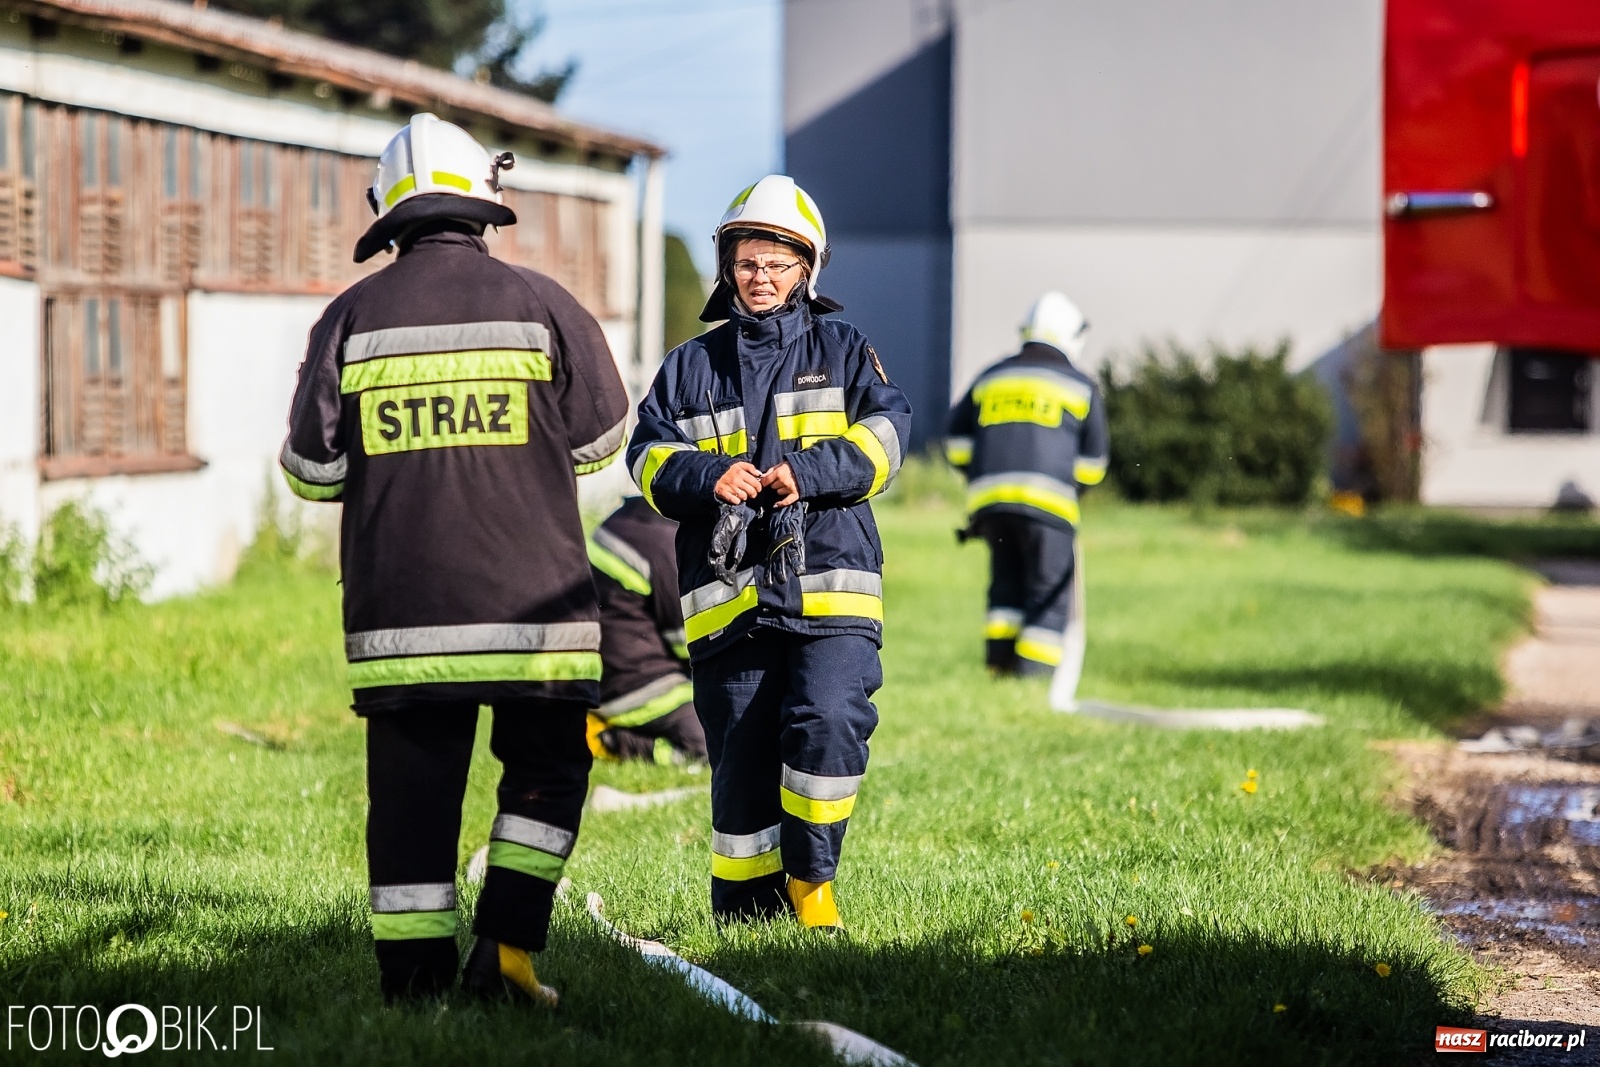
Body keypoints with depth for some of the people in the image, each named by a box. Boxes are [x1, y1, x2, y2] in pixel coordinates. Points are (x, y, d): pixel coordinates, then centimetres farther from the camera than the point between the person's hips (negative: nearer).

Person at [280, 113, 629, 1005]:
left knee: (412, 776, 6)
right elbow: (600, 436, 7)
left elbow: (311, 468, 1)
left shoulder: (353, 317, 2)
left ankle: (414, 974, 5)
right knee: (546, 766, 12)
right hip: (531, 596, -1)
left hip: (400, 601, 1)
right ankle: (505, 944, 1)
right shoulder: (541, 305, -1)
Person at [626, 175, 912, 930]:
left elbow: (885, 434, 0)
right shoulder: (690, 367, 17)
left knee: (828, 724, -20)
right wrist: (708, 474, -14)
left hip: (830, 590, -1)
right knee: (741, 757, 3)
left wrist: (809, 472, -16)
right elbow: (649, 455, 7)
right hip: (730, 595, 2)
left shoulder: (844, 352, 14)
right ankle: (745, 907, 14)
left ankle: (810, 879, -2)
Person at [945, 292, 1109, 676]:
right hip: (1047, 500, -4)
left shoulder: (990, 379, 21)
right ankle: (1033, 670, -6)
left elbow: (957, 445, 18)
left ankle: (999, 657, 5)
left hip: (987, 499, 4)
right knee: (1049, 589, 2)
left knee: (1007, 580, 17)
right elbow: (1092, 464, 11)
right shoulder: (1082, 388, 12)